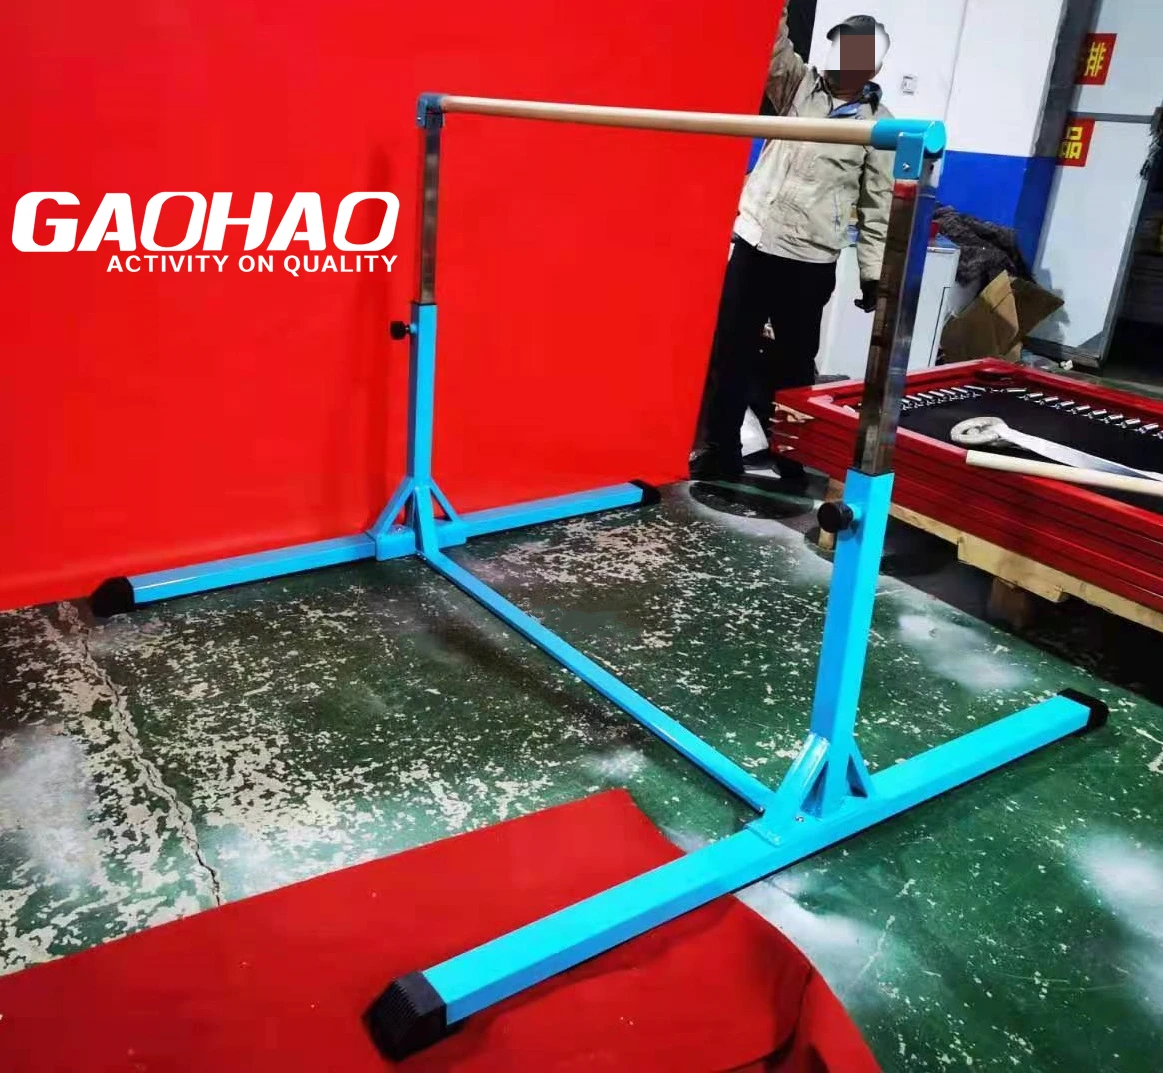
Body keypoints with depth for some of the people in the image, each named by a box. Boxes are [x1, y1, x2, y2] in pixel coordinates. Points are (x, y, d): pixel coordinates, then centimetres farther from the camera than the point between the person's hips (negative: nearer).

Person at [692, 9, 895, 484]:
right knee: (730, 349, 3)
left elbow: (879, 205, 6)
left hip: (812, 261, -1)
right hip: (755, 241, 1)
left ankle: (790, 456, 18)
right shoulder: (799, 85, 8)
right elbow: (774, 44, -8)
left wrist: (873, 273, 2)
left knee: (794, 361, 6)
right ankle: (720, 450, 13)